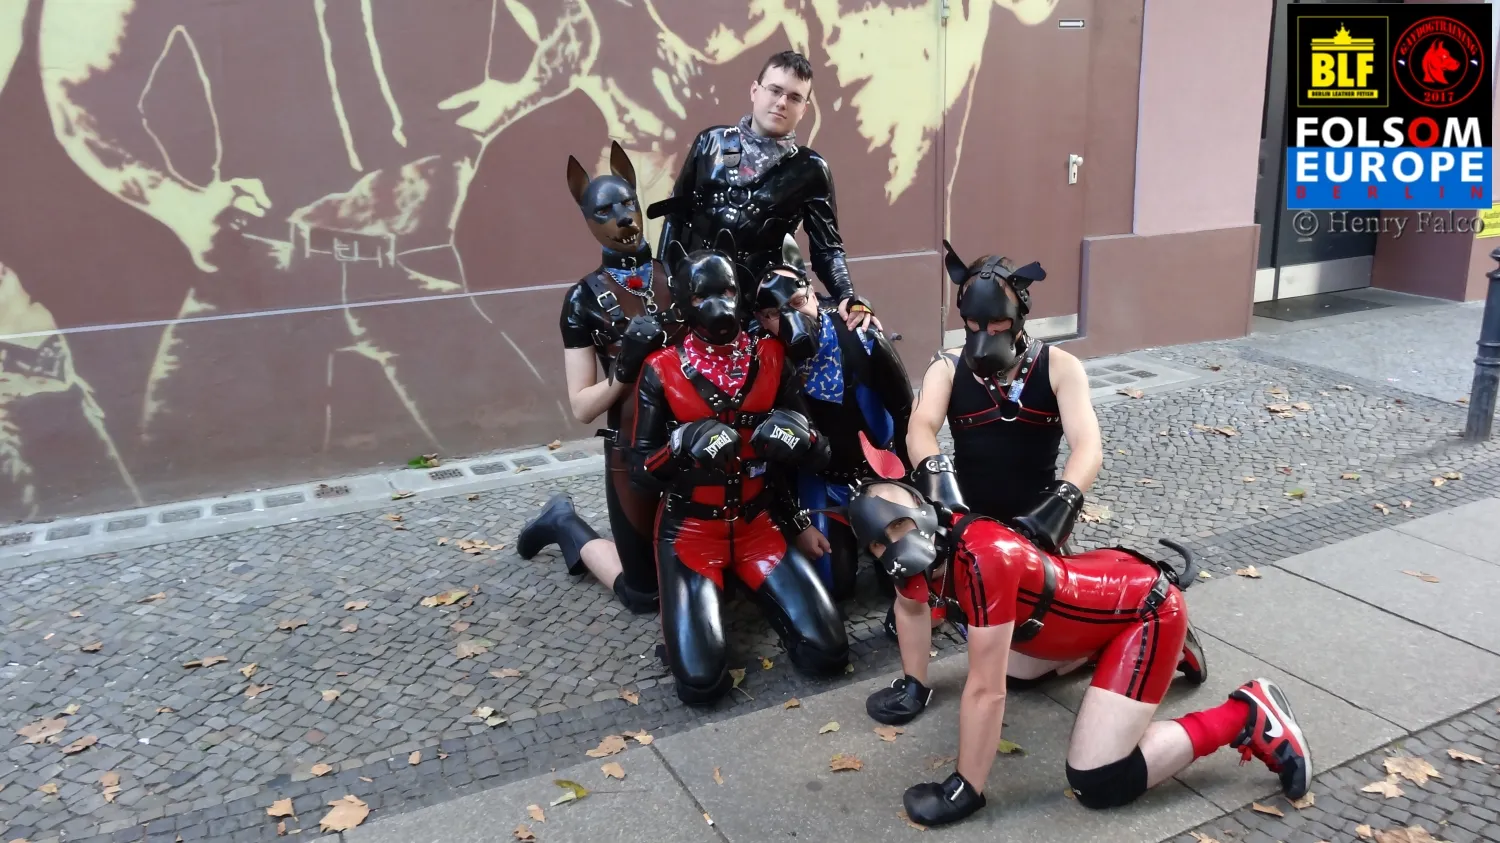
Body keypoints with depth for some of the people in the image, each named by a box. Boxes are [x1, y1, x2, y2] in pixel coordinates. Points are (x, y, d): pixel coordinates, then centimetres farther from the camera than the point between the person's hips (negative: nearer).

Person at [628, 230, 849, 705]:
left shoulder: (769, 359, -1)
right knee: (702, 681, -20)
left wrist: (800, 438, -19)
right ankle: (692, 602, 14)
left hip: (757, 524, 3)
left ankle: (750, 586, 16)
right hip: (690, 529, -2)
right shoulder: (662, 371, -8)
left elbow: (817, 453, 4)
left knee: (827, 653, -11)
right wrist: (681, 447, -28)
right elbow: (640, 473, -8)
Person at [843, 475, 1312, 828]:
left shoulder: (983, 559, -34)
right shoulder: (930, 551, -8)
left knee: (1097, 785, -14)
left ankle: (1245, 716, -3)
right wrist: (914, 685, 14)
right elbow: (910, 605, 16)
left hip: (1144, 609, -9)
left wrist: (964, 791, -25)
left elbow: (985, 692, -33)